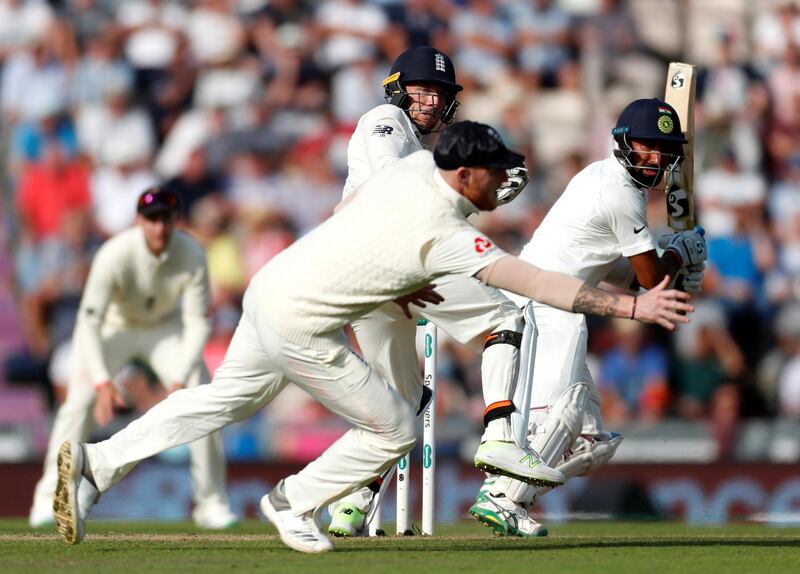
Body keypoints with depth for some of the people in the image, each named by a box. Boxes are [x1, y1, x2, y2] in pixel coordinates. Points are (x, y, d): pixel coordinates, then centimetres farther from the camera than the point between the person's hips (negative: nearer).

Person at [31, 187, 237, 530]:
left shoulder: (192, 256, -26)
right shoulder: (115, 255, -34)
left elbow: (198, 322, -20)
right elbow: (89, 321, -33)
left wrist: (181, 379, -30)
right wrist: (103, 382, -42)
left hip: (165, 328, 2)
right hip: (112, 326, -2)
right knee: (81, 400, -20)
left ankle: (211, 502, 2)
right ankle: (50, 499, -11)